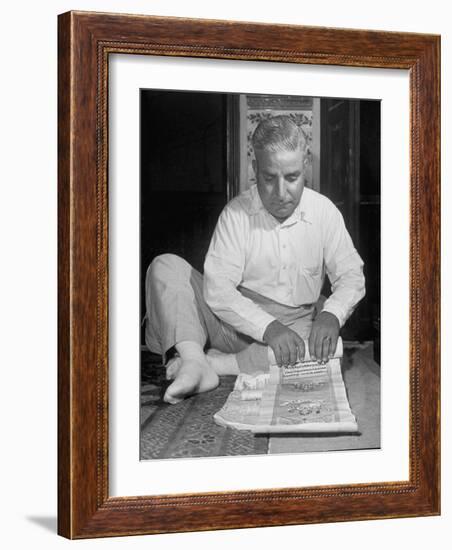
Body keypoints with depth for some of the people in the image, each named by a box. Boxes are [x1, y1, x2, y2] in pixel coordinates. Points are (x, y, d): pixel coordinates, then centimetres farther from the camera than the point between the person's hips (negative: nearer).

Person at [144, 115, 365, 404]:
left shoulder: (324, 212, -2)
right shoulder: (237, 214, -8)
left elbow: (351, 276, 1)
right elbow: (218, 289, -15)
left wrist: (331, 315, -21)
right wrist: (268, 327, -30)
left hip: (295, 325, 1)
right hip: (236, 320, 0)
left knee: (328, 348, -34)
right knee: (165, 267, -16)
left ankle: (213, 363, -31)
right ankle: (193, 360, -38)